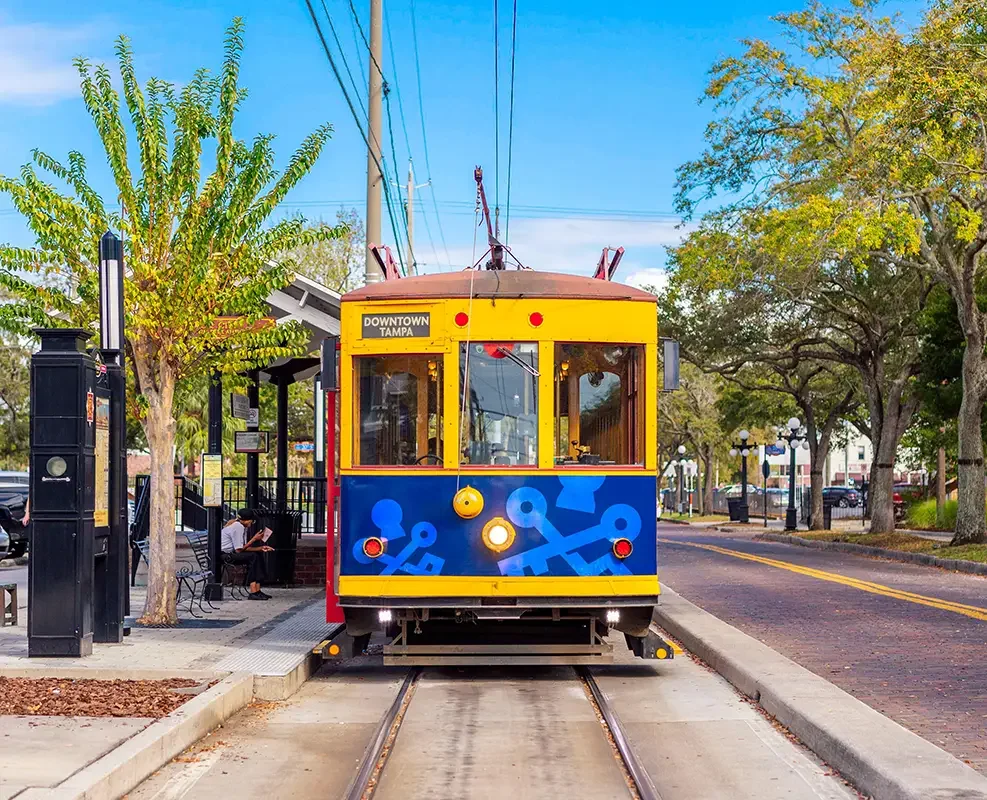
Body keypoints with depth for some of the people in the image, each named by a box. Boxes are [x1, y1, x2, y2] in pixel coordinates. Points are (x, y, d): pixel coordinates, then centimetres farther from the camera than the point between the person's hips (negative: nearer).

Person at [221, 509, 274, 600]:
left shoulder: (242, 527, 13)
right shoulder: (238, 527, -19)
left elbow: (244, 547, 11)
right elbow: (239, 550, -20)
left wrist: (260, 548, 1)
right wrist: (254, 539, -14)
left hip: (230, 553, 10)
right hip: (224, 555, -10)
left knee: (258, 555, 2)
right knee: (253, 556, -22)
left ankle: (257, 590, -5)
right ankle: (253, 592, -22)